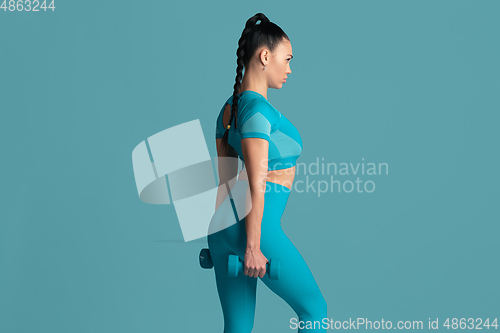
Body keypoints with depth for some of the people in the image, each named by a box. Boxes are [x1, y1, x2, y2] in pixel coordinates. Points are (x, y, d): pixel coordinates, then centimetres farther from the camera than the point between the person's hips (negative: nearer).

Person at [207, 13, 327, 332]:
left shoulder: (229, 108, 11)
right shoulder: (257, 108, -16)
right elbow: (256, 186, -18)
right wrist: (252, 247, -16)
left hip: (223, 225, 9)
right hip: (258, 227, -9)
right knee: (314, 307, 11)